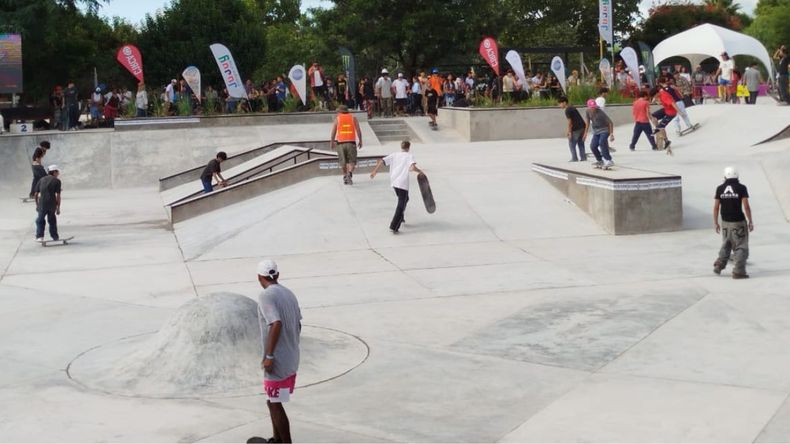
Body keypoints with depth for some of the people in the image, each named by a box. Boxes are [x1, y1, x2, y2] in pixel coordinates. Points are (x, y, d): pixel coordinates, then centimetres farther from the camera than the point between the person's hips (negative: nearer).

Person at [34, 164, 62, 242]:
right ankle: (55, 236, 24)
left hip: (42, 204, 1)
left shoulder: (42, 179, 11)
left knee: (40, 221, 15)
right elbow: (58, 195, -6)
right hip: (52, 203, -1)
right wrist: (58, 208, -1)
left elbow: (36, 194, 10)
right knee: (52, 220, 17)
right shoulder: (57, 181, 0)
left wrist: (37, 204, 21)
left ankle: (40, 236, 4)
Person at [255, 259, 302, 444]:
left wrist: (269, 356, -21)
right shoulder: (289, 294, 8)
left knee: (274, 404, 1)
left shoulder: (266, 296, -15)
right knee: (273, 401, 21)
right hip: (291, 360, 8)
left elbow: (276, 324, -26)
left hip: (277, 362, -8)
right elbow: (298, 324, 12)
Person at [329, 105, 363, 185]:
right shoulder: (353, 118, 8)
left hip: (341, 142, 1)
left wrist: (331, 142, 13)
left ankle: (345, 176, 23)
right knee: (351, 161, 1)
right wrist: (360, 141, 8)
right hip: (351, 142, -1)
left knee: (343, 161, 15)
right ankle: (350, 174, -23)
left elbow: (333, 132, 3)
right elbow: (358, 131, 1)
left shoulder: (337, 119, 7)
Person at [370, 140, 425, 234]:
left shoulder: (394, 155, 10)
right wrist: (419, 171, -2)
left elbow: (381, 161, 3)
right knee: (401, 205, -2)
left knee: (404, 199, 30)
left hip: (393, 181, 6)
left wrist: (375, 171, 12)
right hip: (403, 183, -6)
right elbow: (412, 167, -20)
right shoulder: (409, 156, -2)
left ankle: (400, 218, 35)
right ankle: (393, 227, -10)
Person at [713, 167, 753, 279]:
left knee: (726, 245, 22)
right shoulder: (741, 188, -8)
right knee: (741, 247, 4)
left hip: (725, 222, 4)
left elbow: (716, 207, 1)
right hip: (738, 222, -4)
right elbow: (746, 206, -12)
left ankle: (719, 265, 15)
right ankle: (738, 272, 0)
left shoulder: (720, 189, 1)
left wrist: (715, 223, 9)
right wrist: (750, 221, -4)